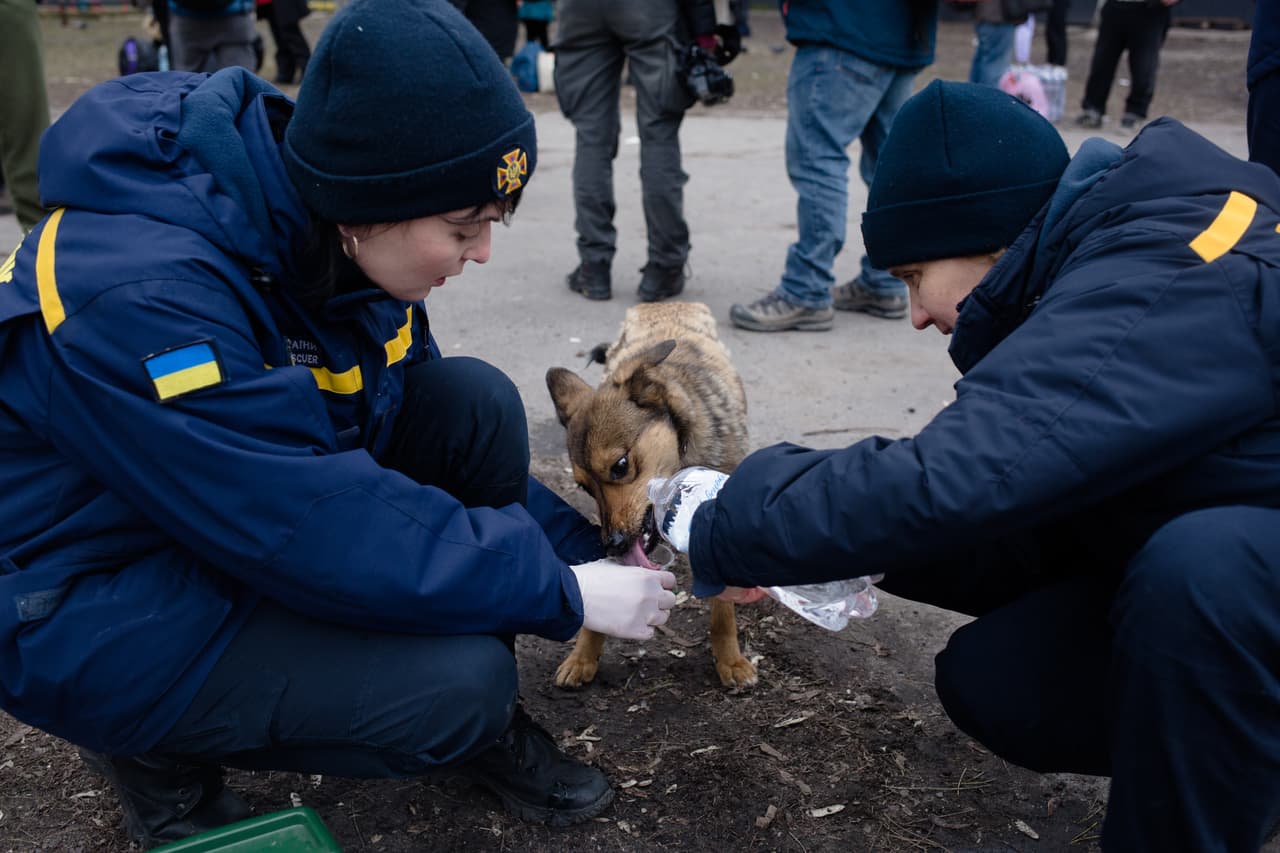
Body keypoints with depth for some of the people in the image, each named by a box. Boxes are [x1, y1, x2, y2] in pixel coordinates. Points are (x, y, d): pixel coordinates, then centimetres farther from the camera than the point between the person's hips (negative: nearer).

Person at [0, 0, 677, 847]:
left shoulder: (323, 229, -9)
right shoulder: (138, 294, -34)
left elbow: (441, 434, 1)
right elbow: (319, 533, -33)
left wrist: (584, 549, -7)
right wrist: (563, 594, -23)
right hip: (99, 616, -7)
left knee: (476, 402, -12)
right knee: (457, 681, -22)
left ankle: (479, 720, 5)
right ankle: (161, 750, 3)